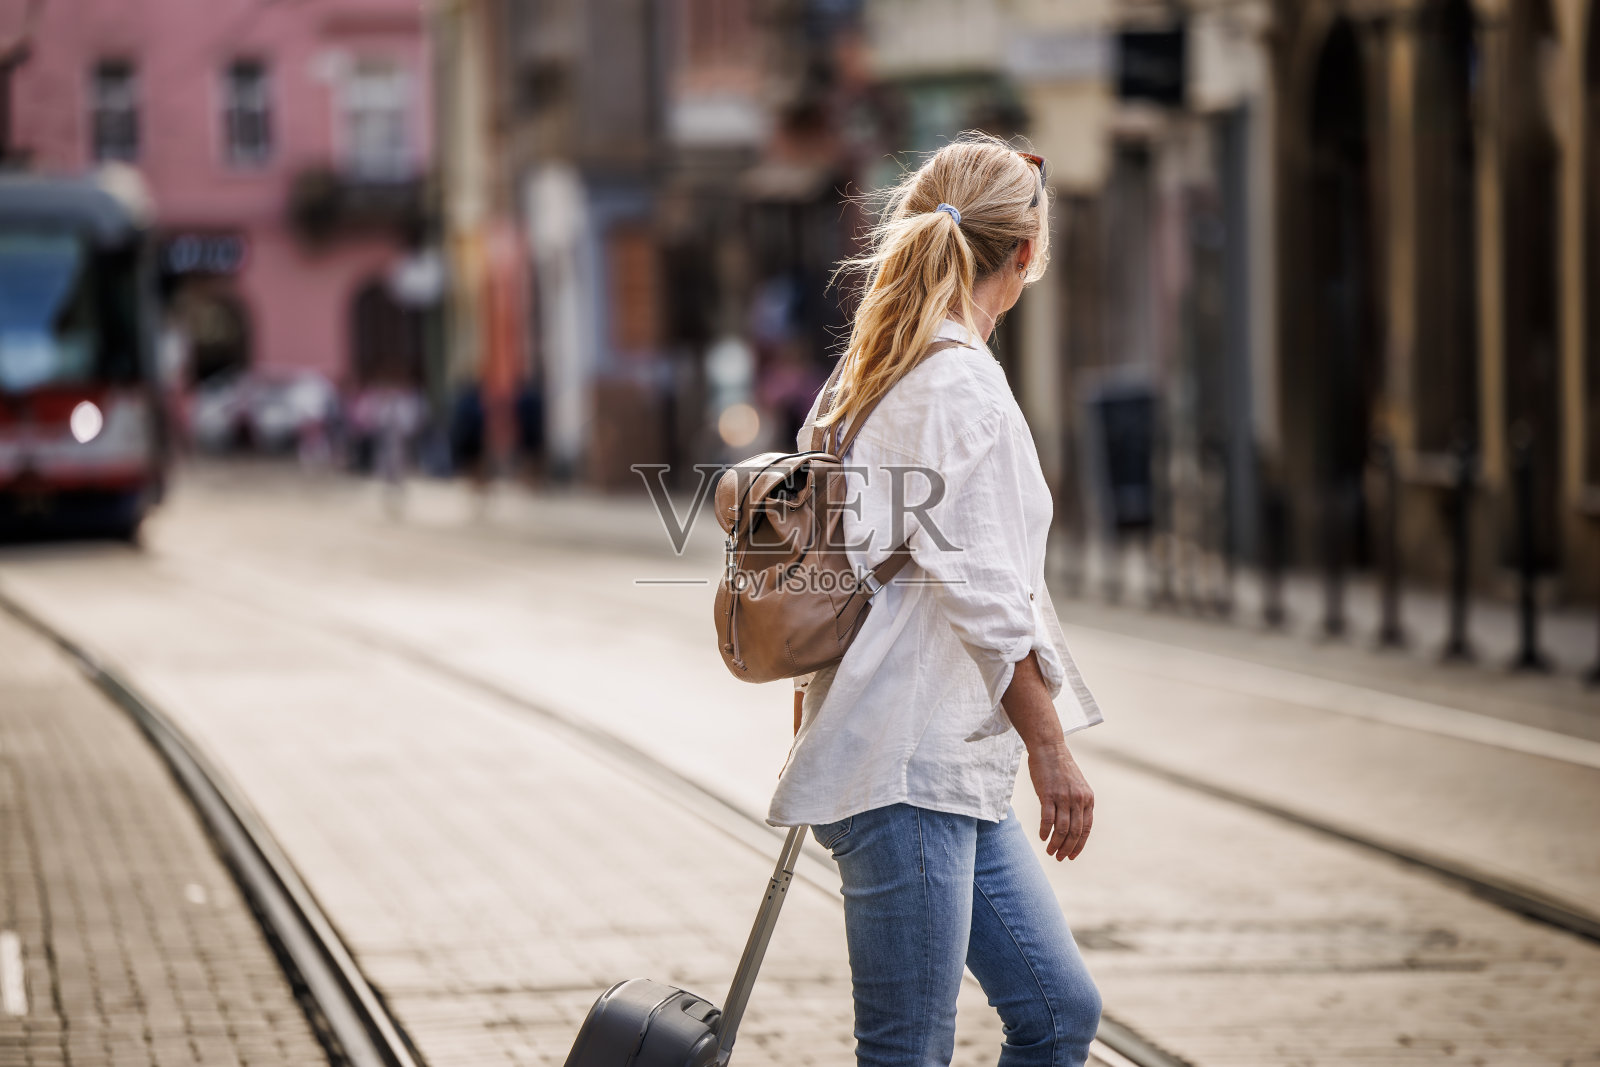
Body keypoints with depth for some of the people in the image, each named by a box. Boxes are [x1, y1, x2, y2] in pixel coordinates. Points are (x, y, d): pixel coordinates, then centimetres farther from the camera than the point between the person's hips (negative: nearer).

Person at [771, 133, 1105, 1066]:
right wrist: (1051, 748, -12)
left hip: (956, 776, 10)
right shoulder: (962, 385, -14)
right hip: (907, 769, -10)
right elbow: (983, 598, -17)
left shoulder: (872, 373, 15)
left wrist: (817, 711, 25)